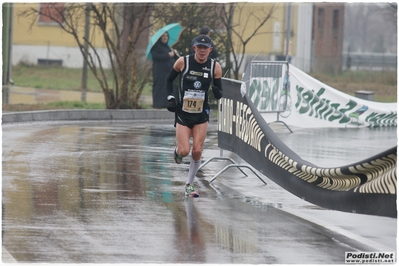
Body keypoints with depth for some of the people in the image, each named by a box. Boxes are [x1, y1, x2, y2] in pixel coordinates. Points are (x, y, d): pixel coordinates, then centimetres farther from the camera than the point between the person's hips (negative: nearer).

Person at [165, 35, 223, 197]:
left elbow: (219, 94, 2)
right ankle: (177, 150, 28)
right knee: (184, 151, -11)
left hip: (202, 115, 2)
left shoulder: (215, 67, -4)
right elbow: (169, 80, 8)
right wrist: (170, 98, -4)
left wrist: (217, 92, -21)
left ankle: (189, 185, 15)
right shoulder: (182, 62, -8)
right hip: (183, 113, -2)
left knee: (197, 152, -3)